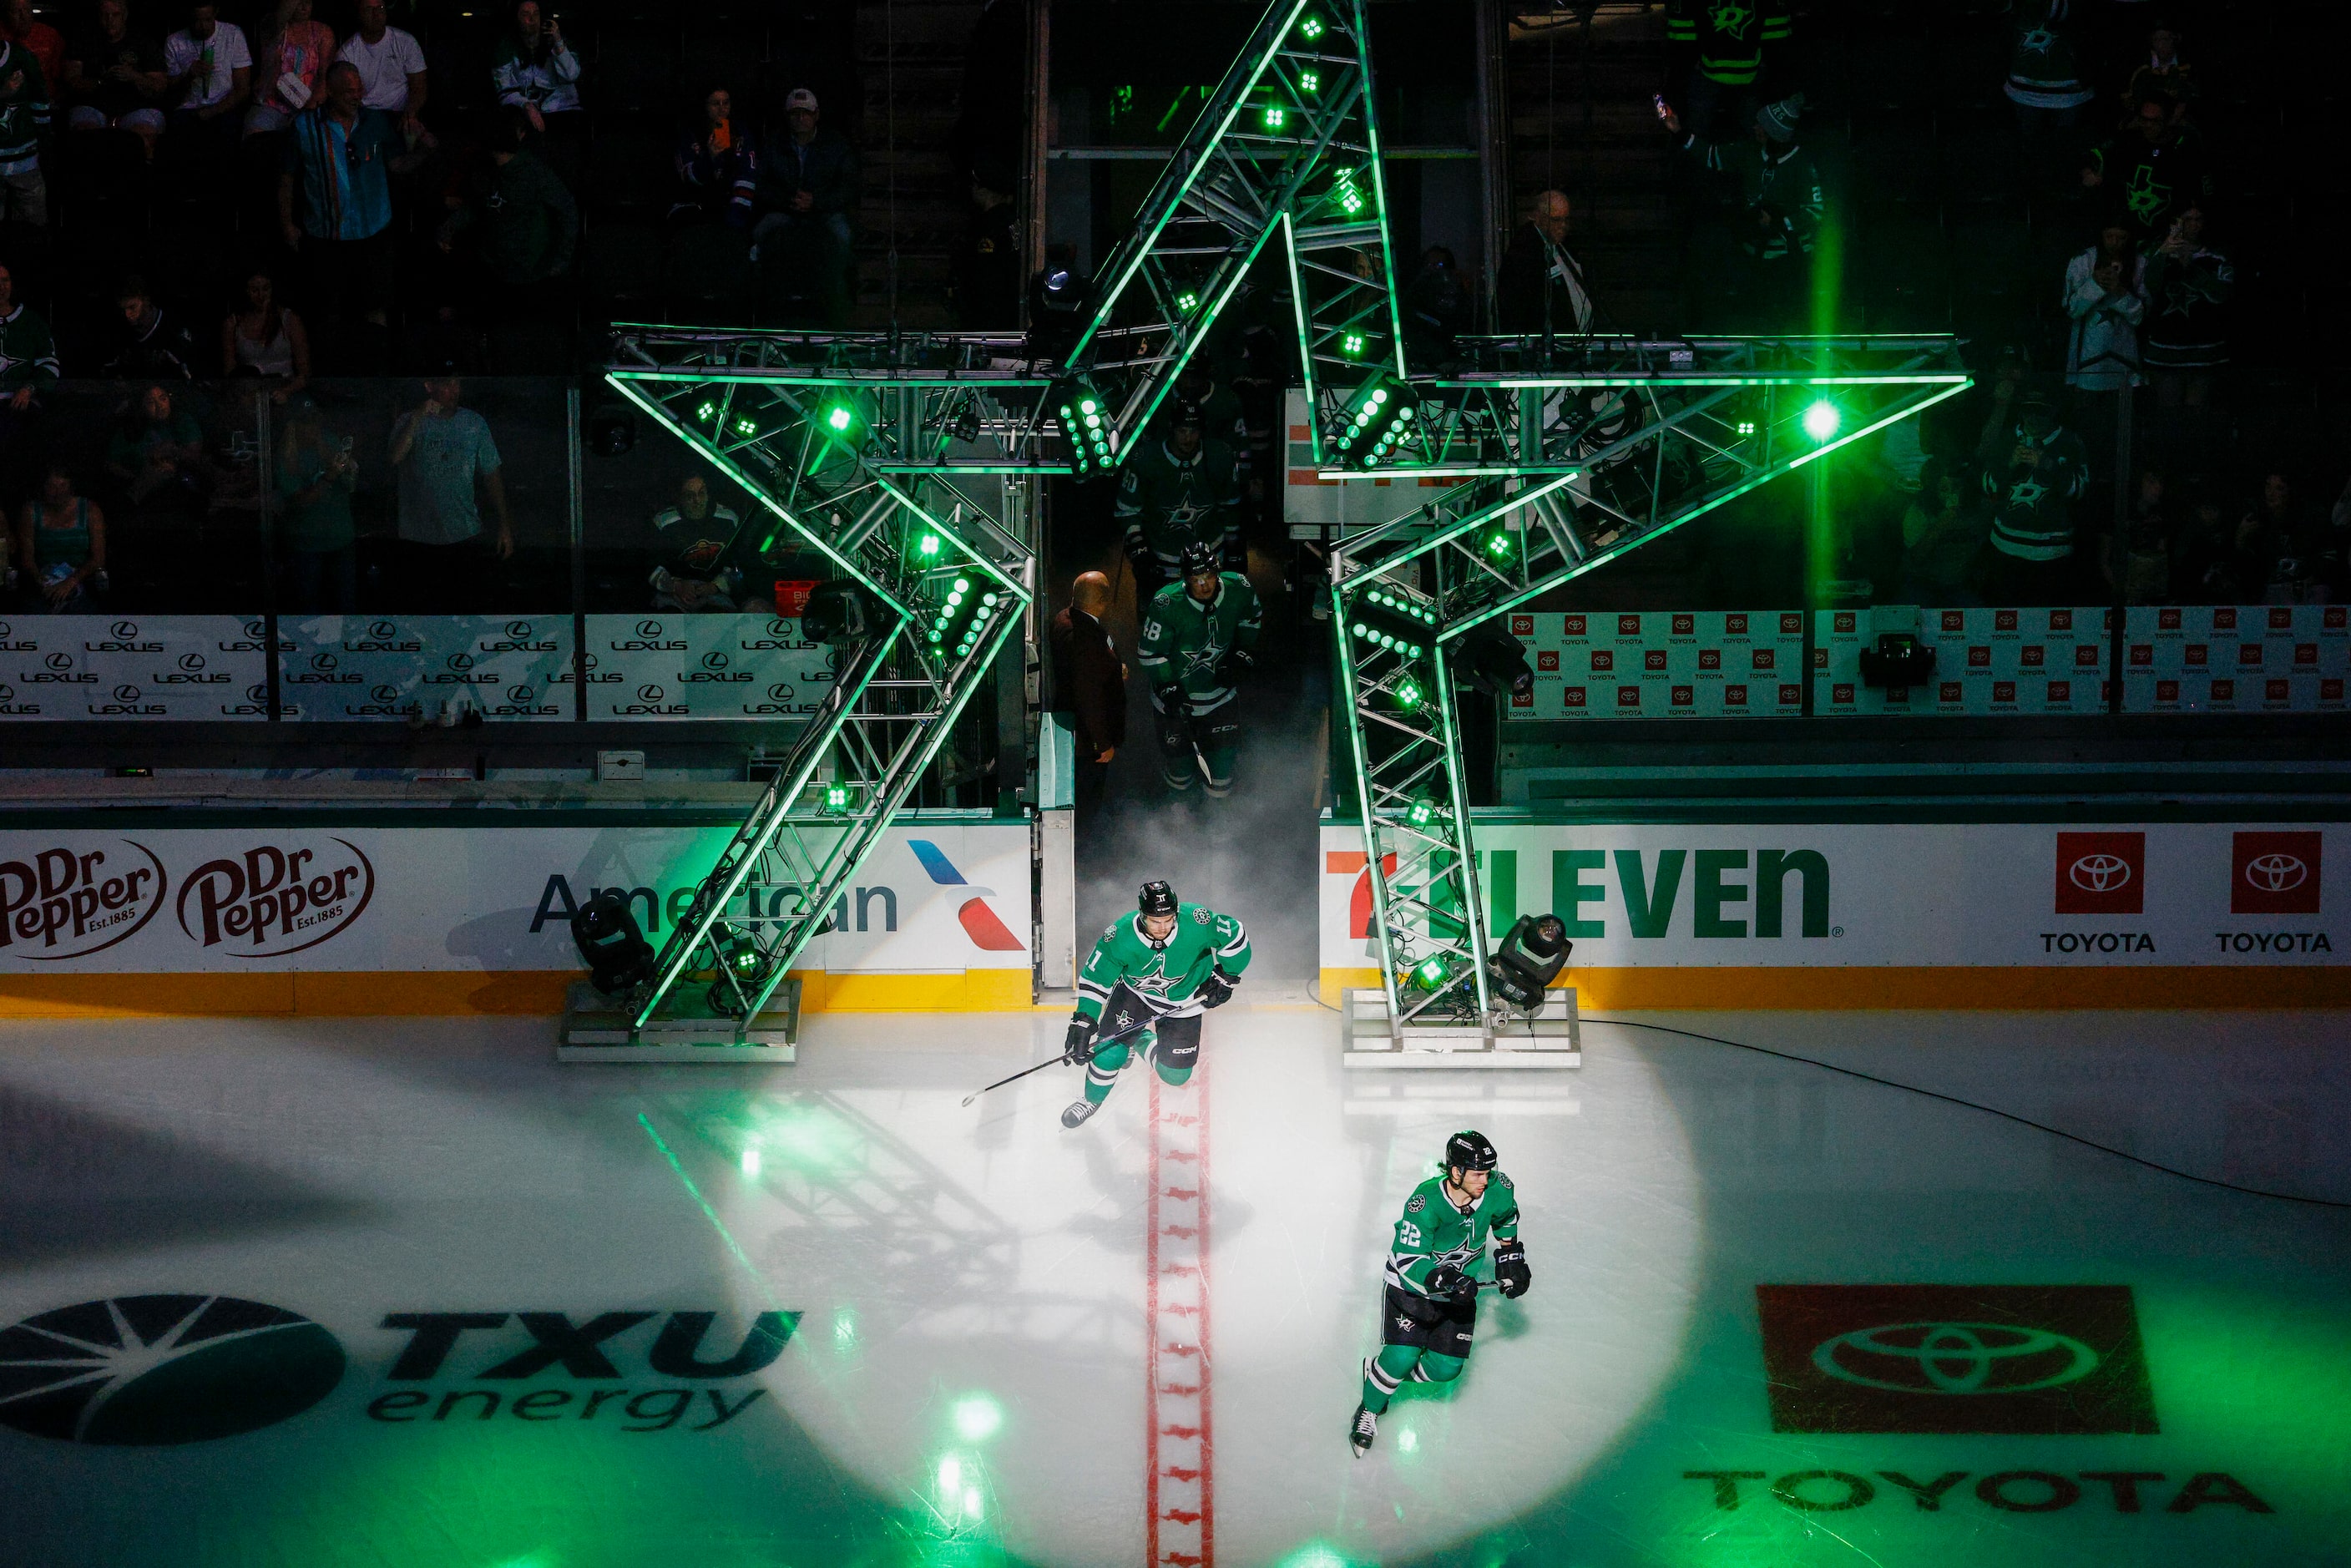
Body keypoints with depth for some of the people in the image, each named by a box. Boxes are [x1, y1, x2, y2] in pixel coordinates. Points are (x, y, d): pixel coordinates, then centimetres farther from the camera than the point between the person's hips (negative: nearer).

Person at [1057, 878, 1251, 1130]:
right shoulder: (1121, 936, -29)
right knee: (1110, 1050, -17)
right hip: (1134, 993, 0)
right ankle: (1091, 1100, 13)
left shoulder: (1196, 922, -32)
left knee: (1176, 1076, 0)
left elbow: (1235, 935, -16)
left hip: (1183, 1001, 1)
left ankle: (1140, 1041, 31)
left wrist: (1226, 977, -11)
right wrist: (1083, 1022, -26)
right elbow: (1095, 977, -20)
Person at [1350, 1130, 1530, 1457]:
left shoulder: (1497, 1190, -17)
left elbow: (1506, 1218, 9)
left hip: (1460, 1285, 5)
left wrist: (1510, 1258, 9)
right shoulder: (1426, 1204, -32)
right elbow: (1409, 1262, -31)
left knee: (1446, 1368, -3)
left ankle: (1395, 1373, 28)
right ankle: (1369, 1411, 12)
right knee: (1402, 1356, -17)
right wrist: (1444, 1280, -46)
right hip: (1411, 1283, -4)